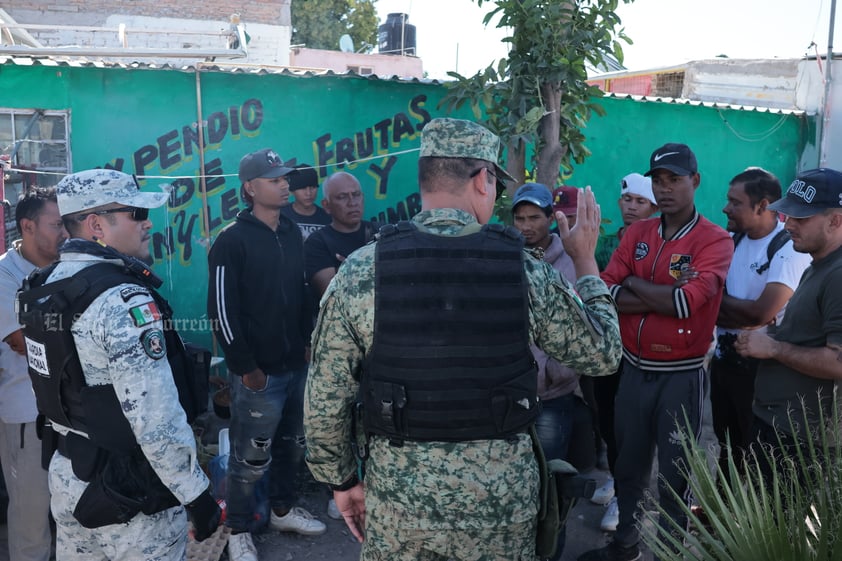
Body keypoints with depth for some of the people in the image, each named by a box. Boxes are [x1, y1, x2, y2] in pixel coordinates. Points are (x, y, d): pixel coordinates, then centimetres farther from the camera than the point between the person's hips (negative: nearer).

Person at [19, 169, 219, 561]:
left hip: (67, 475, 8)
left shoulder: (45, 286, 3)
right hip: (129, 493, -8)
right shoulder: (124, 300, -24)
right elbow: (157, 421, -28)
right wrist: (197, 495, -19)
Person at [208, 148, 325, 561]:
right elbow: (222, 311, -14)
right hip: (258, 373, -6)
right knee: (251, 457, 4)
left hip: (296, 366, 7)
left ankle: (283, 510, 38)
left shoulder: (293, 234, 9)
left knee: (292, 445, 19)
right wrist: (245, 367, -15)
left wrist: (308, 340, 10)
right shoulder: (232, 240, -12)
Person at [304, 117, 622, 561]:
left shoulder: (361, 271, -11)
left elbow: (326, 399, -6)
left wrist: (341, 478, 9)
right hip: (501, 494, 1)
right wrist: (585, 261, 15)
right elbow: (603, 353, 4)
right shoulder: (524, 271, -10)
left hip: (397, 493, 0)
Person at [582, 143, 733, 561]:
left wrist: (633, 283, -10)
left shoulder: (715, 241, -10)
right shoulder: (636, 234, 4)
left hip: (681, 376, -5)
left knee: (674, 473, 11)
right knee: (628, 464, 19)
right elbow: (606, 293, -7)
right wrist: (665, 296, -18)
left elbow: (688, 302, -24)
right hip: (634, 370, 5)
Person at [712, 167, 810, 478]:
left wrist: (718, 300, -9)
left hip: (761, 366, -7)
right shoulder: (732, 239, 4)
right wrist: (739, 313, -16)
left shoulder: (791, 248, -18)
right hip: (724, 357, 7)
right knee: (726, 444, 22)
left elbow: (760, 314, -24)